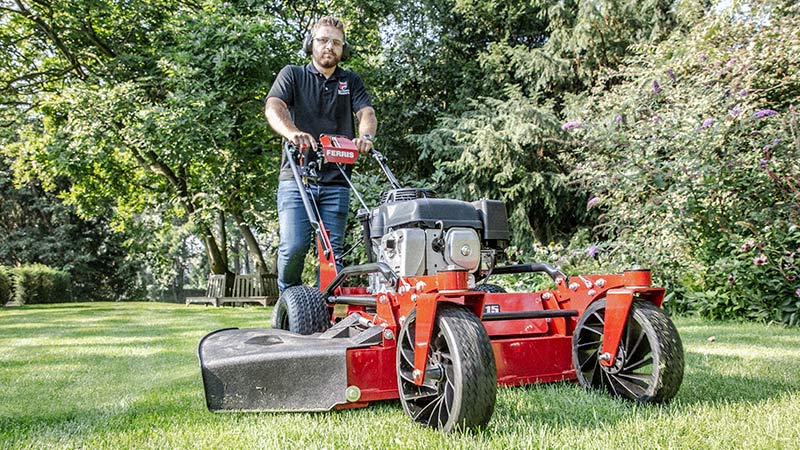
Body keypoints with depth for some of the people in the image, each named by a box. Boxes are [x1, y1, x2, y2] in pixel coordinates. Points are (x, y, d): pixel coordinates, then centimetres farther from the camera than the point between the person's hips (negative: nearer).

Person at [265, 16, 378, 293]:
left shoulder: (351, 82, 18)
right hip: (296, 177, -2)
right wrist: (293, 133, -31)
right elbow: (273, 108, -8)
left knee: (333, 253, -1)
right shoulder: (292, 75, 10)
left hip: (336, 181, 2)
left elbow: (367, 113, 1)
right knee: (293, 246, -12)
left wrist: (365, 136, -24)